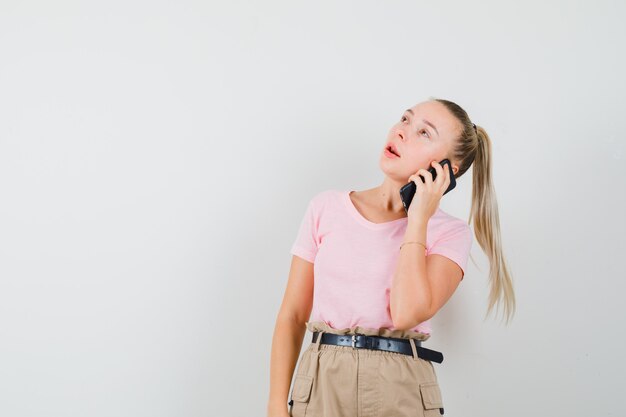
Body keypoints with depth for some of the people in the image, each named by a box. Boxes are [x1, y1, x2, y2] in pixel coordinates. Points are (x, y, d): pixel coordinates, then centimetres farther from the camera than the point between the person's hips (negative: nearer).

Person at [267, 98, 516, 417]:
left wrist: (418, 220, -12)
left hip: (402, 391, -1)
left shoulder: (450, 233, -2)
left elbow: (407, 314, -18)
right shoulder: (327, 207, 3)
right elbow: (292, 316, 2)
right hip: (320, 383, 2)